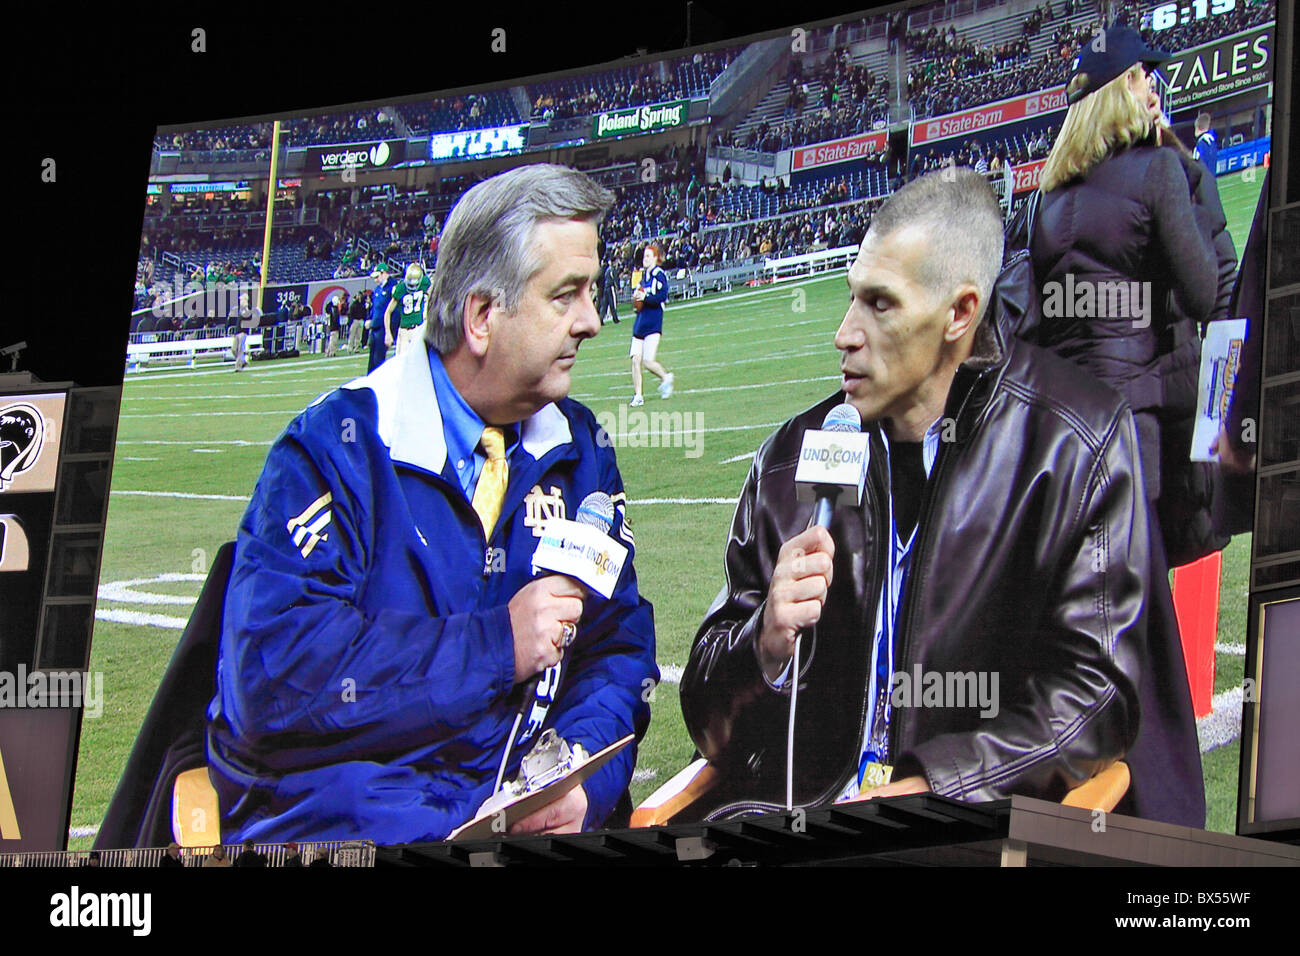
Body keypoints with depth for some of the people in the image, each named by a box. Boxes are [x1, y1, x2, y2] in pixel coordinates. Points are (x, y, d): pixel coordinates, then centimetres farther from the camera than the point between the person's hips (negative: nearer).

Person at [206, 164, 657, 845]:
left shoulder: (579, 449, 16)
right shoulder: (338, 449, -4)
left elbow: (616, 641, 18)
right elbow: (271, 674, -14)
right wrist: (493, 646, -12)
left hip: (526, 815, 5)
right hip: (338, 820, -4)